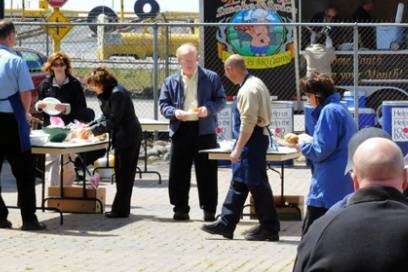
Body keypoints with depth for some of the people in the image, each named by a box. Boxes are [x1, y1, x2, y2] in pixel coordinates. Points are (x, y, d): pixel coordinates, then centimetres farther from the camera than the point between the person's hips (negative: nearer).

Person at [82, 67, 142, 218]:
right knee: (120, 173, 12)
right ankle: (121, 208, 17)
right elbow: (106, 117, 15)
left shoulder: (117, 93, -18)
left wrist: (93, 130, -17)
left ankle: (120, 209, -3)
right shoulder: (107, 94, 12)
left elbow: (113, 121, -20)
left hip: (128, 137, -10)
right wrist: (89, 126, 3)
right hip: (122, 138, 10)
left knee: (124, 174, -6)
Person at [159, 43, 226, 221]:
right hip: (181, 130, 2)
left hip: (204, 129, -2)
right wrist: (175, 113, -11)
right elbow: (163, 105, 9)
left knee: (207, 172, 0)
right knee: (179, 172, 1)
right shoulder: (171, 82, 12)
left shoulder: (211, 78, 7)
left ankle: (209, 210, 7)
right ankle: (180, 208, 9)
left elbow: (221, 100, 6)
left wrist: (209, 109, -13)